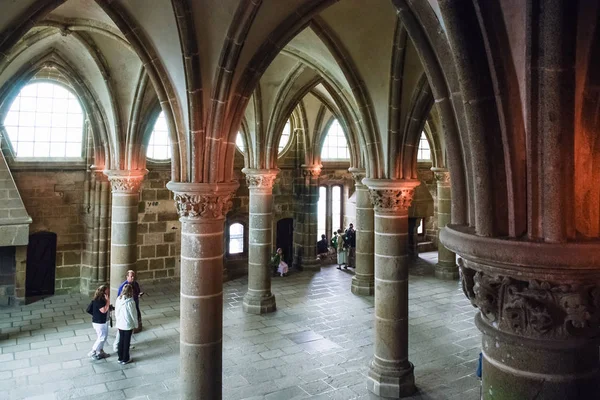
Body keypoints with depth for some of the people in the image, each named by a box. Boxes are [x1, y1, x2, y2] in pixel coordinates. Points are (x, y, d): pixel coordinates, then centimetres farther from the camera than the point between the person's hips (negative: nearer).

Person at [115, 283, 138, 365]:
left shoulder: (118, 299, -7)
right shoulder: (130, 302, -23)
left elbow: (116, 312, 4)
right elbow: (133, 315, -14)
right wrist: (136, 325, 0)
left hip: (120, 324, 5)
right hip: (128, 325, -5)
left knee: (121, 341, 19)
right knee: (126, 342, 10)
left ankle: (120, 358, 31)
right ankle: (125, 359, 22)